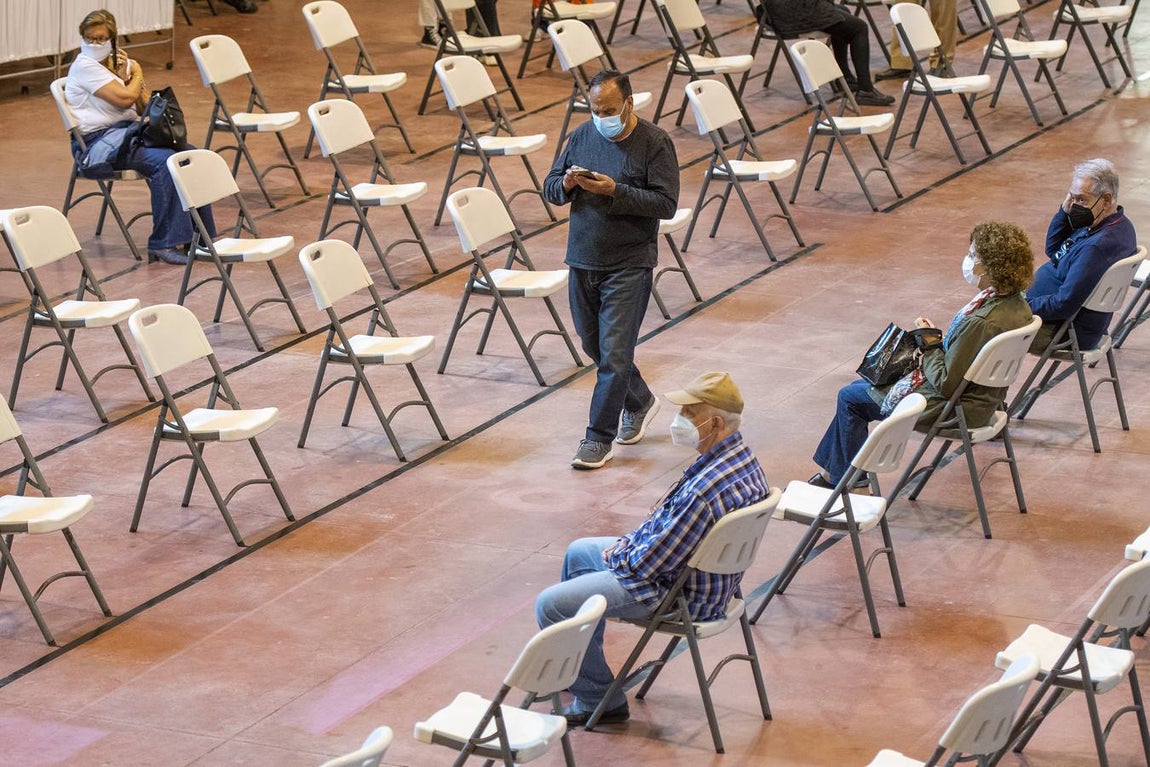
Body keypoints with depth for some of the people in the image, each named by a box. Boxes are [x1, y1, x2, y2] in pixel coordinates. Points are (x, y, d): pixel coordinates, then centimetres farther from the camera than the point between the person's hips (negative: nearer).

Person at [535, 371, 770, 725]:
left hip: (678, 591, -10)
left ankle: (599, 700, 6)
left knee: (550, 605, -8)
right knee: (579, 552, 27)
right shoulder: (741, 454, -3)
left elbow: (652, 561, -27)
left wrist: (617, 555, -6)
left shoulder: (706, 489, -36)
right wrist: (630, 542, 6)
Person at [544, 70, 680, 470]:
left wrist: (615, 191, -24)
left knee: (614, 353, -7)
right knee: (595, 345, 17)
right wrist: (567, 184, -13)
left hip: (628, 266, -6)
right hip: (583, 261, 6)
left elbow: (666, 204, -15)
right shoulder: (582, 135, 7)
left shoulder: (655, 143, -9)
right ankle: (639, 403, 40)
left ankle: (600, 437, 1)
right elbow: (550, 187, 11)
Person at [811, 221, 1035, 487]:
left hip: (953, 409, -10)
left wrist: (929, 342, -15)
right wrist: (939, 341, 0)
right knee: (857, 386, 23)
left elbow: (947, 384, -27)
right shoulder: (1015, 302, -5)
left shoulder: (980, 322, -34)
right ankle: (831, 473, 30)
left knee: (850, 398, 9)